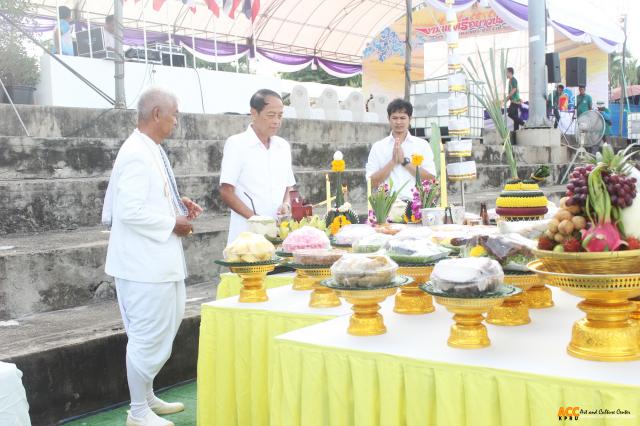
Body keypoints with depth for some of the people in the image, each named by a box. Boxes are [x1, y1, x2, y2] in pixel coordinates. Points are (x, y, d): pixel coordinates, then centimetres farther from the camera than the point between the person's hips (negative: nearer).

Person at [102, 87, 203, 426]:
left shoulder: (152, 150, 11)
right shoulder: (137, 154, -19)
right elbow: (131, 211, -26)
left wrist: (177, 204, 7)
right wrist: (173, 224, -16)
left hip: (161, 258, 10)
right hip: (144, 262, -10)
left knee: (165, 328, 19)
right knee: (148, 336, 1)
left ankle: (147, 396, 35)